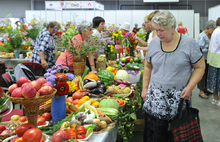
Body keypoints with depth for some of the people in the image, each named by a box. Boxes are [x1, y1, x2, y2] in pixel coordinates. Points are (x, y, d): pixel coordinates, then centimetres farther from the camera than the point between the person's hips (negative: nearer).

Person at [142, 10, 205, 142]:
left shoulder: (189, 43, -6)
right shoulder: (154, 43, 4)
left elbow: (200, 67, -1)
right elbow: (148, 67, 15)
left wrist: (190, 87, -12)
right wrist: (145, 88, 11)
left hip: (179, 98, -2)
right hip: (155, 97, 3)